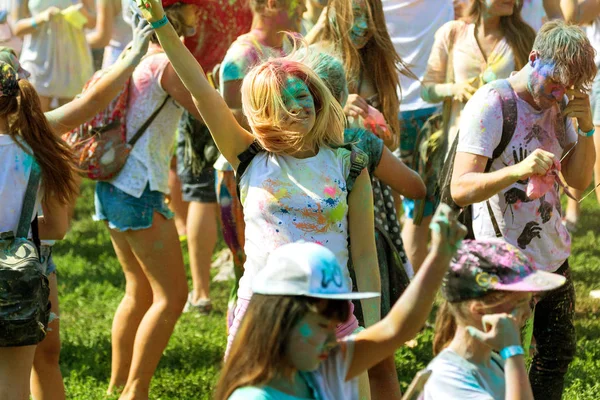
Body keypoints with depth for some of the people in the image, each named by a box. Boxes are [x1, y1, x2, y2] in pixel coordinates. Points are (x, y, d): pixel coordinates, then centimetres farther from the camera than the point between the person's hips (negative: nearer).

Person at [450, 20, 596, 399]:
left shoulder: (557, 105, 5)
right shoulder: (490, 105, -18)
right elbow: (461, 189, -25)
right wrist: (517, 170, -42)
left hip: (555, 257, 7)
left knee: (558, 354, 17)